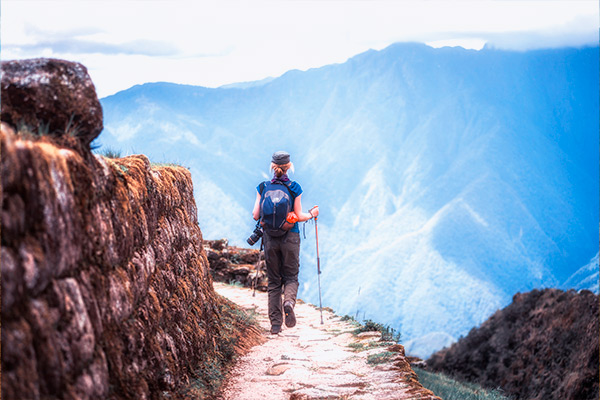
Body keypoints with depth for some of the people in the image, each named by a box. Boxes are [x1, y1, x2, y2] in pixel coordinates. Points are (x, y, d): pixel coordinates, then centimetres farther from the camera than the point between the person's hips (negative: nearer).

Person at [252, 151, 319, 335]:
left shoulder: (263, 187, -2)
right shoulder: (294, 187, -6)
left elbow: (256, 215, -1)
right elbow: (298, 216, -6)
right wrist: (312, 214, 14)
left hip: (270, 238, 2)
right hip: (290, 237, -2)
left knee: (273, 280, 10)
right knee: (291, 276, 11)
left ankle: (275, 324, 7)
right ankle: (289, 302, -22)